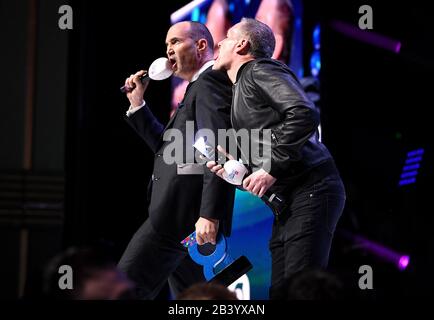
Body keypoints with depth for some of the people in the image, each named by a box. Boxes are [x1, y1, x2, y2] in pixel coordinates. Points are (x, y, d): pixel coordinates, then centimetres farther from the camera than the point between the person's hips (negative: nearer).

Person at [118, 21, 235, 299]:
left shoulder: (211, 80, -7)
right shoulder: (202, 86, 24)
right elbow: (168, 146, 25)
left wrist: (209, 214, -27)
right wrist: (137, 104, 16)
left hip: (184, 211, -11)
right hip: (183, 211, 11)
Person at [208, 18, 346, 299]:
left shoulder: (260, 69, -3)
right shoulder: (242, 88, 25)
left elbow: (305, 114, -20)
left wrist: (271, 169, -19)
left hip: (310, 190, -10)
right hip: (287, 201, 10)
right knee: (279, 290, 5)